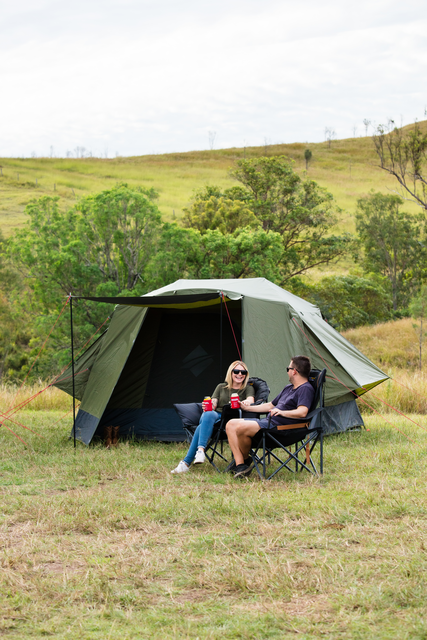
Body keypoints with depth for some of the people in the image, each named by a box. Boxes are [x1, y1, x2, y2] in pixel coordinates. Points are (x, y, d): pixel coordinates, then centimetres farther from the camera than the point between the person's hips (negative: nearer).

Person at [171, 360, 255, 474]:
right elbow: (213, 404, 11)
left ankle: (186, 462, -41)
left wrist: (244, 403, -33)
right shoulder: (221, 387, 22)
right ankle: (201, 449, -49)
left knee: (202, 427, -33)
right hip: (215, 415, 3)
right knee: (209, 414, -37)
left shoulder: (248, 389, 14)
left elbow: (250, 400, -8)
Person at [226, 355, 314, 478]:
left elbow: (302, 412, -26)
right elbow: (271, 405, 33)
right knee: (231, 424, -1)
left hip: (279, 427, -11)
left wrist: (282, 412, -36)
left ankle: (244, 460, -4)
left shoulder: (306, 389, -9)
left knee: (241, 428, -28)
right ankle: (240, 465, -8)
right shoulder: (288, 388, 24)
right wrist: (248, 408, 33)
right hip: (267, 421, 11)